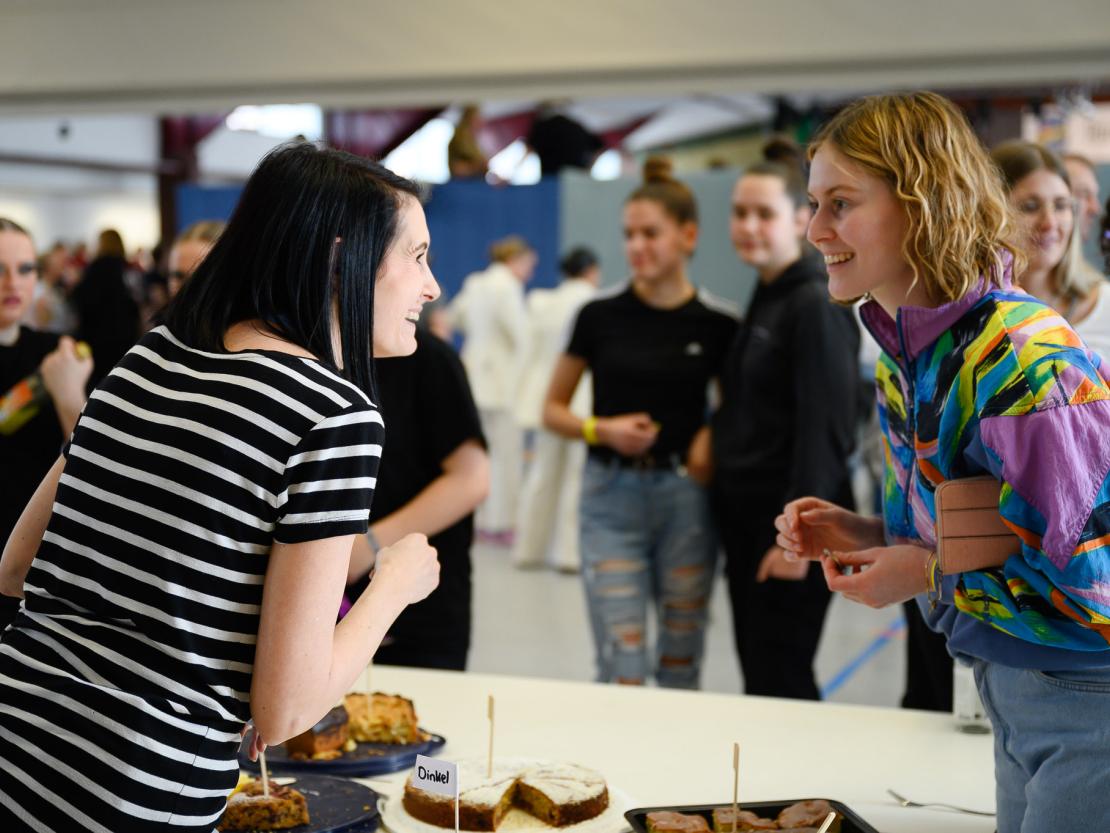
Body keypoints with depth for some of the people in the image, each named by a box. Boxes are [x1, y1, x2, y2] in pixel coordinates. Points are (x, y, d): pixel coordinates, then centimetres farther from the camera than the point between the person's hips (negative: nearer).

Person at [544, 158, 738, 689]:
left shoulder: (717, 326, 0)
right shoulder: (600, 317, -1)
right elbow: (553, 410, 6)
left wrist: (713, 437, -8)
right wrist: (601, 430, -12)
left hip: (686, 498, 1)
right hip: (612, 496, -1)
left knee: (680, 665, 9)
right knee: (621, 669, -4)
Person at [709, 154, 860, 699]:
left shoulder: (818, 306, -12)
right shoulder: (764, 299, 15)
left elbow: (825, 429, -18)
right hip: (748, 520, 9)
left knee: (778, 684, -5)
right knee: (757, 675, 12)